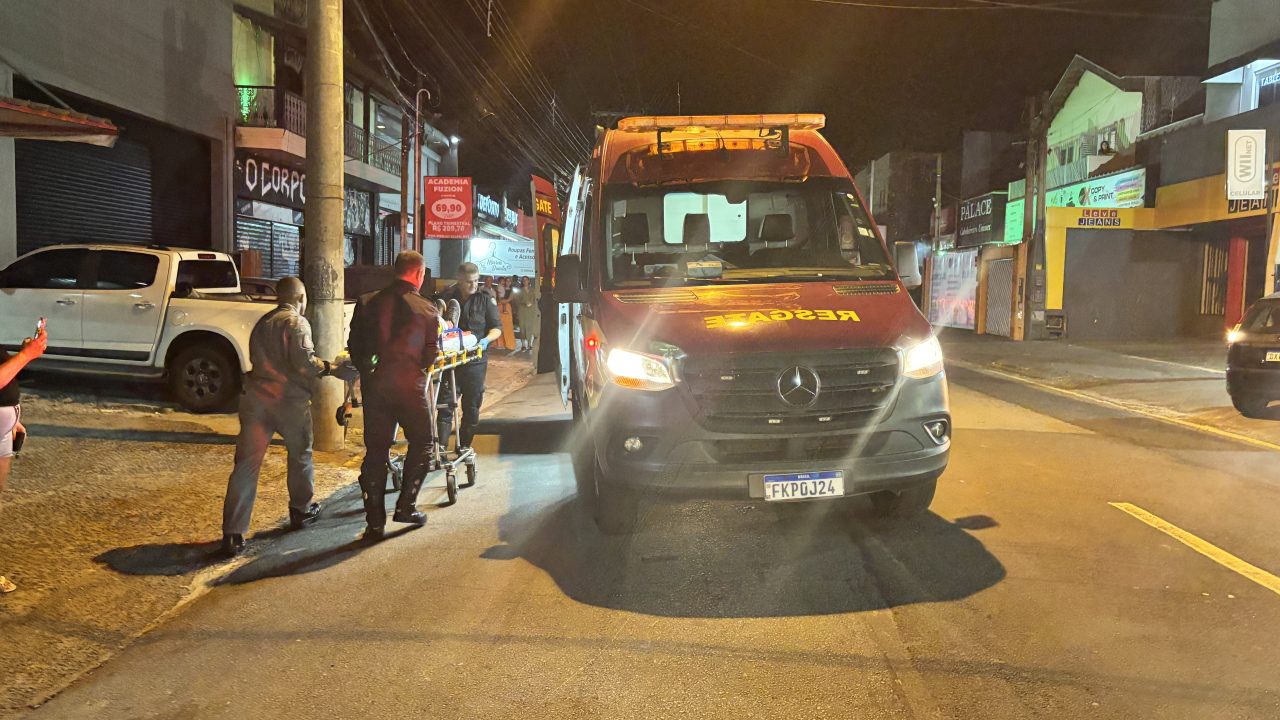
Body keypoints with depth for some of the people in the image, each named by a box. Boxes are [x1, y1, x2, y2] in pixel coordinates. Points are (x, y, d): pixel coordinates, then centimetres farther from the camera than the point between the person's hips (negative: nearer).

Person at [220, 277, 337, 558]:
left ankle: (233, 534, -6)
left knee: (246, 465, 0)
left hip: (256, 396, 6)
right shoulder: (297, 323, -6)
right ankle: (300, 510, 34)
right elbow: (303, 361, -18)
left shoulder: (262, 323, 19)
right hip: (289, 399, -5)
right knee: (300, 455, 19)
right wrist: (326, 367, 0)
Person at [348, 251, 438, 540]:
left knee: (375, 450, 9)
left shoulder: (367, 303, 5)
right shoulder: (427, 310, -4)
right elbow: (431, 355, -1)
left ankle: (375, 521, 10)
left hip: (373, 385, 4)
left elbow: (354, 347, 7)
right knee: (421, 443, 16)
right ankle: (405, 506, 12)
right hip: (408, 386, -3)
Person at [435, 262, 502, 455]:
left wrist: (486, 340, -16)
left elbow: (497, 327, 3)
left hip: (475, 360, 0)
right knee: (446, 403, -6)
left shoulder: (485, 299, 3)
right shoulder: (446, 297, 5)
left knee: (472, 406, 8)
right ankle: (441, 447, -8)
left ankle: (464, 446, 20)